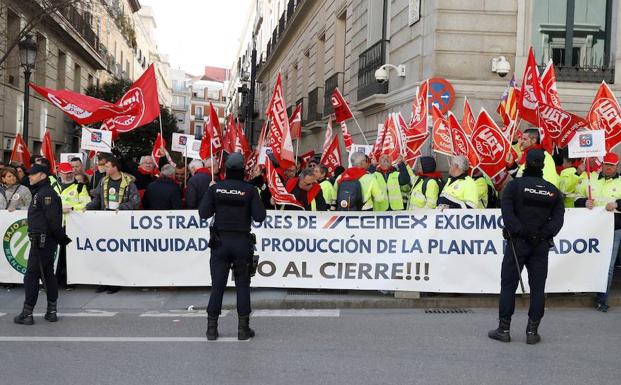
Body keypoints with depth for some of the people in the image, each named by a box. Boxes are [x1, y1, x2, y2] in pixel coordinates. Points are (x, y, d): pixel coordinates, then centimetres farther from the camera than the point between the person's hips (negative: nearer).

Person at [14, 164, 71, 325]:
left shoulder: (46, 193, -15)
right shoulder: (40, 192, 18)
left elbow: (53, 219, -21)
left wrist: (62, 238, -14)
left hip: (42, 241, -10)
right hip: (44, 241, 10)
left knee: (31, 276, -5)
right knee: (47, 275, 13)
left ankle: (27, 314, 1)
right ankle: (51, 311, 19)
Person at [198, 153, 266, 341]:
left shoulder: (215, 189, -2)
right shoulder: (250, 190, -7)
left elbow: (203, 213, -5)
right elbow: (259, 216, -10)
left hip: (220, 241, 2)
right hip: (242, 241, -1)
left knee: (217, 284, 7)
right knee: (242, 284, 8)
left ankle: (212, 327, 10)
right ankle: (243, 328, 10)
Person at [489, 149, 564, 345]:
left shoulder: (514, 185, -4)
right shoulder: (553, 190, 7)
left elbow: (507, 212, -16)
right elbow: (558, 217, -3)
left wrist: (519, 232, -15)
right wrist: (545, 233, -10)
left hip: (518, 242, -3)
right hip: (541, 245, 3)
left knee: (508, 285, 3)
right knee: (537, 287, 7)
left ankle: (503, 329, 5)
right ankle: (532, 331, 9)